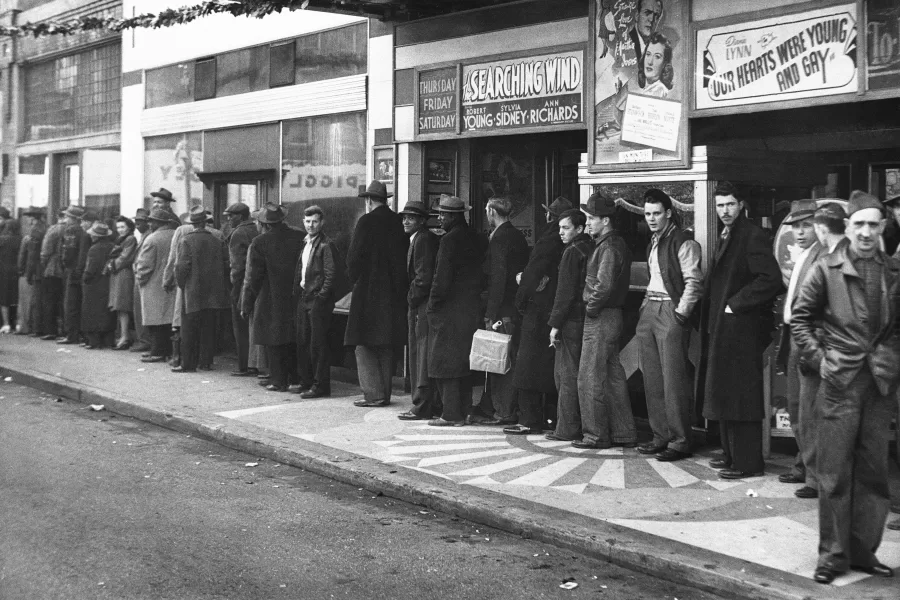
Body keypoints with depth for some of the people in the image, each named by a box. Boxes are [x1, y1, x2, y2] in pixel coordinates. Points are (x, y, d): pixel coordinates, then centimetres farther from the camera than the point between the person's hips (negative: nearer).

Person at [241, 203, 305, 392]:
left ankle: (279, 381, 7)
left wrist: (246, 305, -4)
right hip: (295, 299, 4)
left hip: (271, 301, -4)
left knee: (274, 342, 5)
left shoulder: (259, 243, -12)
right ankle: (295, 378, 25)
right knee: (293, 340, 17)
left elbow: (252, 278, -10)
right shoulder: (300, 238, -2)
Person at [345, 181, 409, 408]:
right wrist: (399, 284, 14)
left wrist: (355, 279, 5)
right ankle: (384, 394, 17)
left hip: (369, 292, -6)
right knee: (386, 346, 14)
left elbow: (354, 256, -12)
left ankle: (374, 394, -5)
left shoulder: (367, 221, -11)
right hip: (394, 294, 6)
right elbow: (405, 256, 7)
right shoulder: (399, 222, 5)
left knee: (365, 346, 0)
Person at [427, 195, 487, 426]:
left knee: (445, 362, -2)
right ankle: (462, 411, 18)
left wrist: (431, 306, -9)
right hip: (471, 309, 8)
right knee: (463, 361, 14)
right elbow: (482, 272, 13)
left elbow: (442, 278, -18)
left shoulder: (450, 240, -15)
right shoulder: (477, 239, 10)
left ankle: (450, 414, -2)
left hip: (450, 311, -8)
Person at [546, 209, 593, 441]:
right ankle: (579, 426, 17)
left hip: (571, 320, -8)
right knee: (579, 374, 13)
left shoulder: (572, 253, -12)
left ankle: (567, 429, -1)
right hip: (585, 319, 8)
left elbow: (566, 292, -16)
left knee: (567, 375, -3)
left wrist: (555, 324, -13)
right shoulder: (591, 249, 13)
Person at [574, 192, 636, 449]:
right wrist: (593, 305, 13)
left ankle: (595, 435, 2)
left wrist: (591, 307, -14)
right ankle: (624, 433, 17)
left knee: (590, 378, -3)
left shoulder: (609, 247, -16)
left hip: (600, 319, -10)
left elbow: (604, 285, -26)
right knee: (614, 376, 13)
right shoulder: (615, 243, 15)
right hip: (611, 316, 10)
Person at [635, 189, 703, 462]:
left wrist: (680, 314, -18)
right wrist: (647, 307, 13)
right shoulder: (653, 243, 19)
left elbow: (693, 282, -13)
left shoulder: (683, 243, -8)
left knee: (674, 379, -8)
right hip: (649, 310, 9)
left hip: (671, 312, -9)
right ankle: (661, 437, 15)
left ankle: (680, 441, -4)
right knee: (652, 379, 9)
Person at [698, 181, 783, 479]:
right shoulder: (727, 237, 17)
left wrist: (735, 304, -16)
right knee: (725, 395, 13)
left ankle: (748, 462, -1)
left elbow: (771, 279, -22)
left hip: (742, 328, -10)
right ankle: (732, 454, 22)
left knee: (740, 396, -6)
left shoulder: (753, 236, -12)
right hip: (722, 328, 10)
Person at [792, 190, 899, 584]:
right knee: (834, 473, 0)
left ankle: (864, 551, 18)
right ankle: (832, 555, 8)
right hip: (840, 381, -3)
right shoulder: (826, 270, -1)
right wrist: (819, 358, -3)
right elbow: (799, 318, 4)